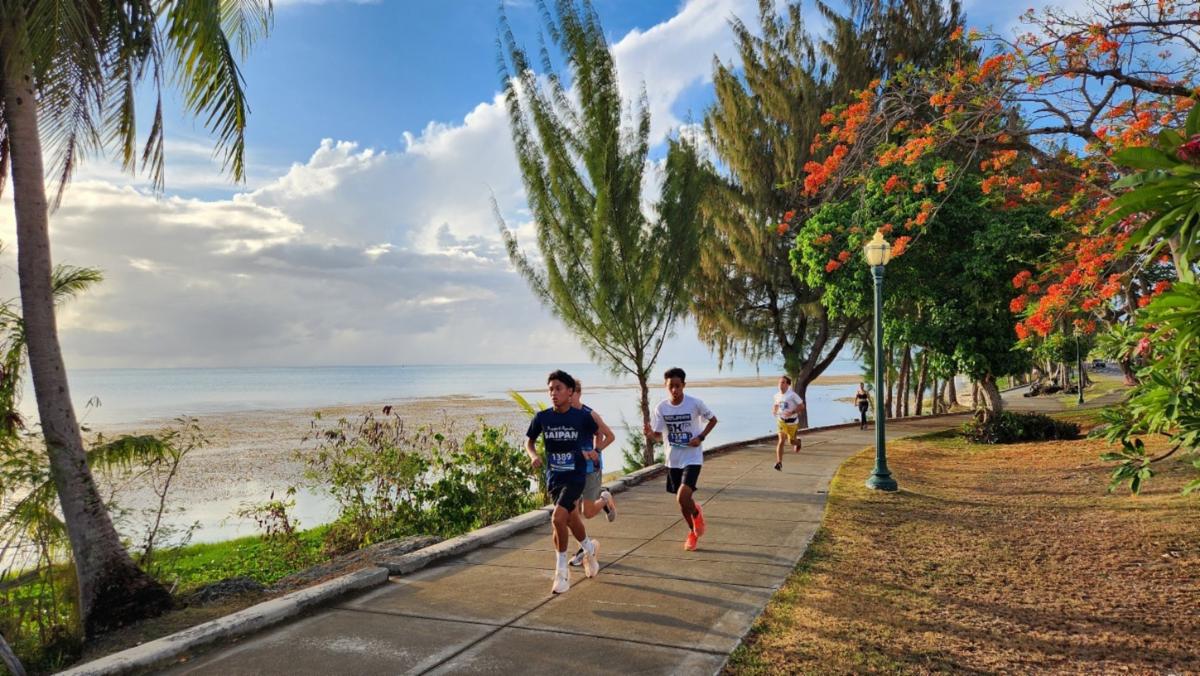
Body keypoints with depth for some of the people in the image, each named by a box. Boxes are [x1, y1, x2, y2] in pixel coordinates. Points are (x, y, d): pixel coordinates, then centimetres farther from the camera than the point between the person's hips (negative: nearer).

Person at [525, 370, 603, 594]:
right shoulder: (542, 417, -4)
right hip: (553, 477, 4)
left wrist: (595, 451, -4)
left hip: (575, 477, -4)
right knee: (571, 520, 16)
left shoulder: (582, 416, -9)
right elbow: (529, 441, 10)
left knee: (558, 518, -20)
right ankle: (589, 549, 46)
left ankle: (562, 570, -3)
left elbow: (599, 434, 11)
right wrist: (533, 456, -8)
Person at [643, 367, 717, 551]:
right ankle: (693, 531, 37)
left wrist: (701, 437, -11)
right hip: (673, 460, 4)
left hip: (692, 458, -4)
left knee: (683, 497, -20)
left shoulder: (695, 403, -13)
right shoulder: (661, 408, -6)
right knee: (681, 500, 13)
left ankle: (697, 513, 15)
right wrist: (650, 433, -26)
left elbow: (713, 420, 2)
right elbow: (658, 436, -3)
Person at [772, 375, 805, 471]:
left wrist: (792, 412, -26)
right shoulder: (777, 395, -1)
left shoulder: (792, 395, -17)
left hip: (792, 421, -3)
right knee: (781, 441, -13)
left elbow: (801, 406, -13)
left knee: (791, 441, 12)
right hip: (781, 421, 3)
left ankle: (798, 442, 52)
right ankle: (779, 463, -17)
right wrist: (774, 410, -4)